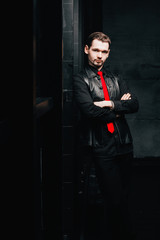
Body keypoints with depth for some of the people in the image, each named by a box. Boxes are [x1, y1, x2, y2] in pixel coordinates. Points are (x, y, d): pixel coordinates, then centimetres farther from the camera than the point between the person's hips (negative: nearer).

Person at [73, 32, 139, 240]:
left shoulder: (116, 79, 18)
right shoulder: (80, 80, 2)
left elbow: (134, 104, 5)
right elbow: (89, 110, -13)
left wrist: (111, 104, -9)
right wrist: (118, 109, -2)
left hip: (124, 144, 5)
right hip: (101, 147, -5)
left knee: (122, 197, 9)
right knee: (115, 200, -7)